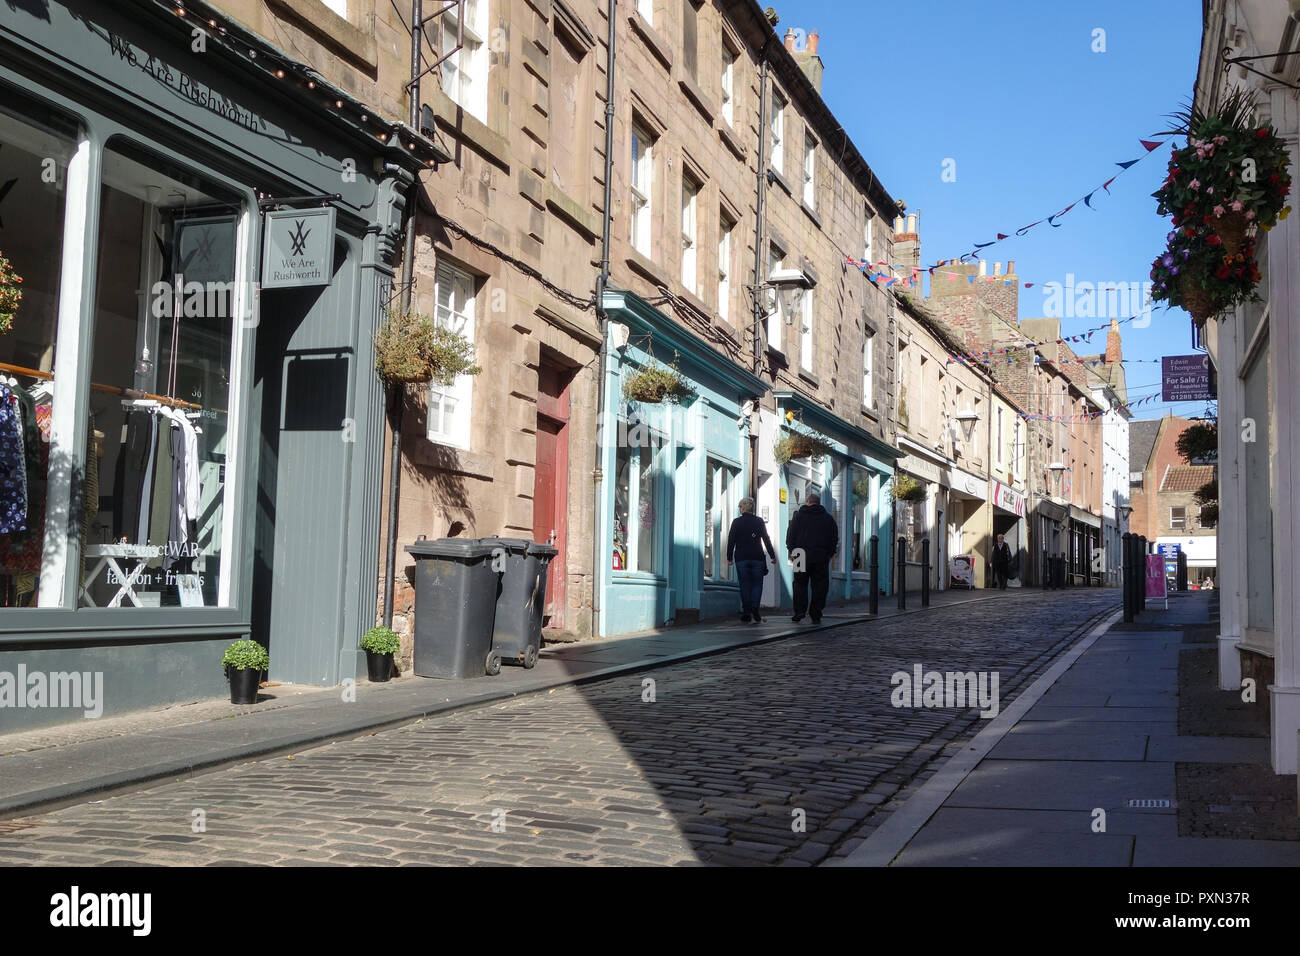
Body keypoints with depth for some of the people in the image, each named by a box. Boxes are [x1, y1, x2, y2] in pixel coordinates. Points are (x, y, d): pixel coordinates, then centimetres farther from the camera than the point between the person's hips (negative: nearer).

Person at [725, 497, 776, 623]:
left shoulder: (736, 522, 1)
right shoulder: (759, 521, 2)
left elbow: (731, 540, 1)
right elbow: (766, 539, 2)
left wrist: (729, 557, 7)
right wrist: (772, 556, 8)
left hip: (741, 558, 0)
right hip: (757, 558, 0)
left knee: (744, 585, 5)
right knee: (757, 584, 6)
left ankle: (746, 613, 1)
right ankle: (755, 609, -14)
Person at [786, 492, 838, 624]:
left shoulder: (798, 515, 5)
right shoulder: (828, 518, 11)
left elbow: (791, 534, 2)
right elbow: (834, 538, 11)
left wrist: (791, 550, 5)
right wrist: (831, 553, 14)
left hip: (802, 555, -1)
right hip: (822, 557, 1)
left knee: (800, 584, 7)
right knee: (819, 586, 5)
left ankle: (799, 612, -4)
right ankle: (816, 615, 2)